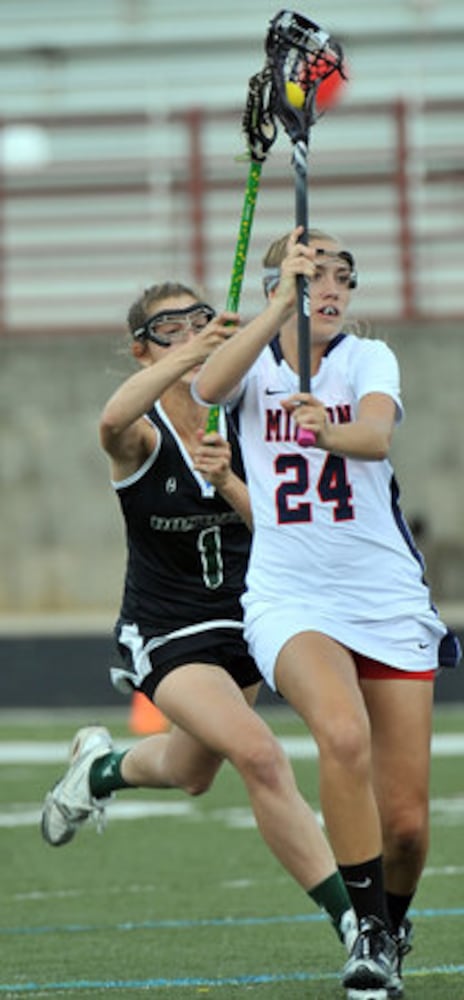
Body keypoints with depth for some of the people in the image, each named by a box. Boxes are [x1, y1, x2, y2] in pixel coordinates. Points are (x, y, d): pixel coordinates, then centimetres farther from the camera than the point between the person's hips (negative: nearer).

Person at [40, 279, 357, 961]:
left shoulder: (238, 424, -2)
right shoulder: (143, 435, -16)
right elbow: (113, 421, -42)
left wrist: (227, 481, -26)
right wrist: (192, 353, -55)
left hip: (242, 624, 6)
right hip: (166, 639, -6)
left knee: (192, 774, 26)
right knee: (259, 755, -27)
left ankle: (100, 767, 59)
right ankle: (349, 920, -23)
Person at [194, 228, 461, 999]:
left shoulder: (368, 358, 2)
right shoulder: (256, 364, 5)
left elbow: (376, 434, -20)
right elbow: (208, 387, -20)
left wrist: (330, 432, -42)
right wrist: (283, 304, -27)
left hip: (389, 601, 1)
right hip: (289, 601, -1)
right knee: (344, 734, -33)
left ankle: (392, 928, 30)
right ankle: (368, 931, -21)